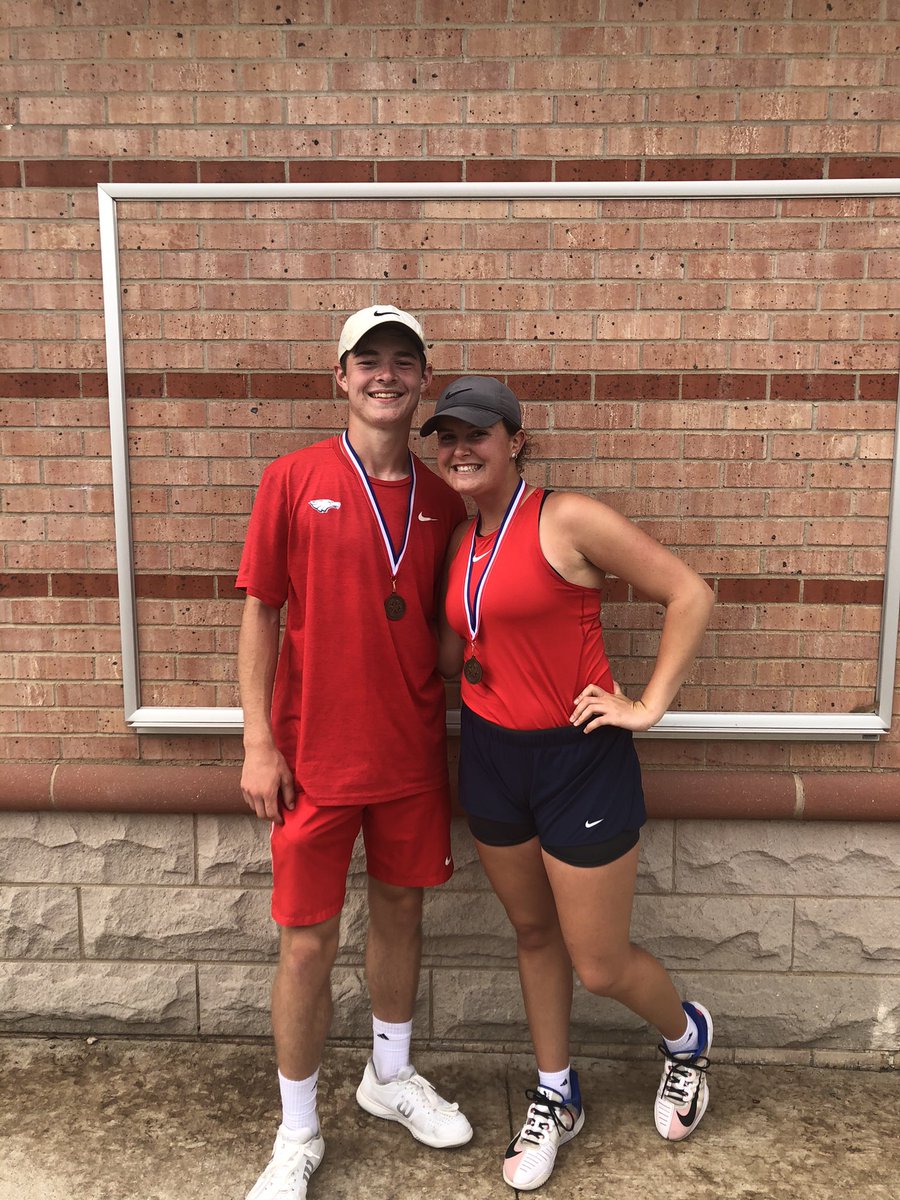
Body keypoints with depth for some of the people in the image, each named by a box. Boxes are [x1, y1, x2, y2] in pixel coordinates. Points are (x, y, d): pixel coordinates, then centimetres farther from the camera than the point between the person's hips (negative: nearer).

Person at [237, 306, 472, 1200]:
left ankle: (390, 1077, 42)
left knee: (400, 909, 18)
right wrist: (259, 744, -9)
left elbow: (447, 623, 11)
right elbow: (260, 614, -5)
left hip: (413, 751, 4)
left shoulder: (441, 501, 3)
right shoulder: (294, 480, -6)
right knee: (308, 943, 5)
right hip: (315, 755, -3)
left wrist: (458, 724, 5)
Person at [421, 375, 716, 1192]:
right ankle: (556, 1099, 40)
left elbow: (690, 595, -14)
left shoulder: (567, 519, -15)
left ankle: (687, 1037, 39)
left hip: (578, 759, -6)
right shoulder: (462, 542, 6)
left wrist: (649, 706, -14)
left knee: (599, 965, 6)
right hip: (490, 757, 6)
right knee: (533, 933, 20)